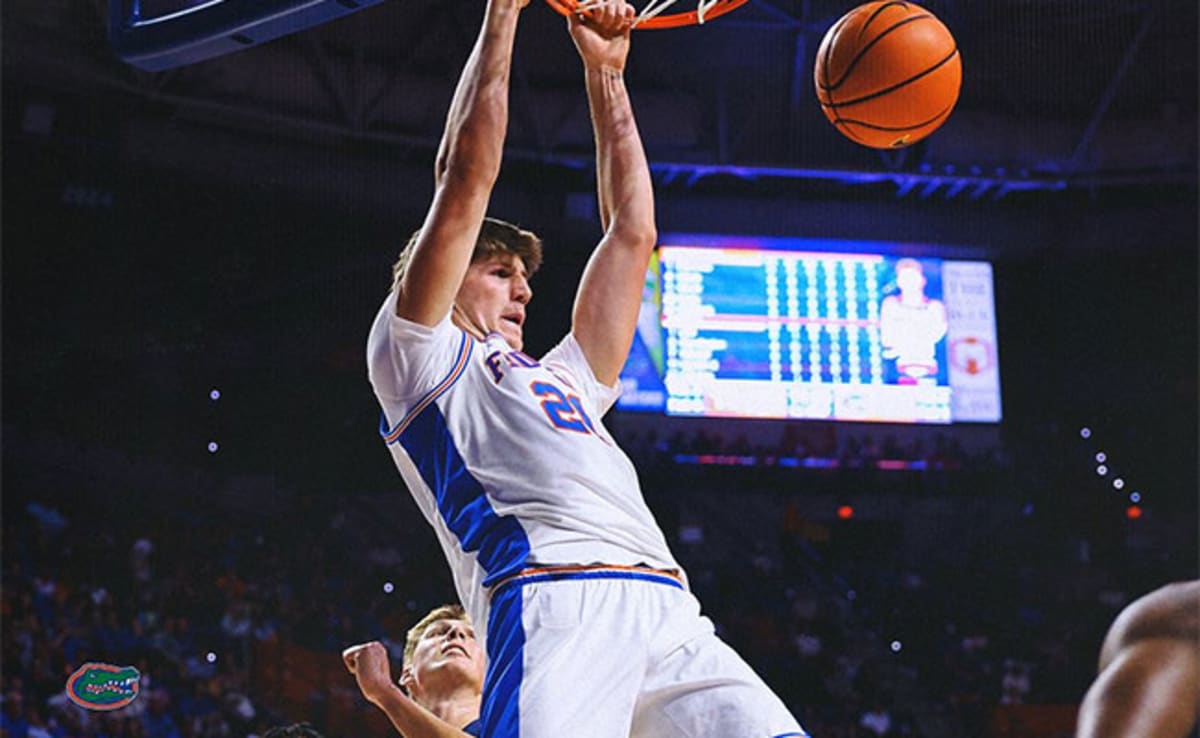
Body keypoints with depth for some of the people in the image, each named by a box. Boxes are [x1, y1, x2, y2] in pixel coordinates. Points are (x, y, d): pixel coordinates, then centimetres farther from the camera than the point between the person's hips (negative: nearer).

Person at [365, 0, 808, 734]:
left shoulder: (568, 379, 39)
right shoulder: (417, 355, 22)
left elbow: (632, 232, 40)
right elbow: (465, 180, 15)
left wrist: (606, 72, 43)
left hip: (669, 616, 6)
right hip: (553, 605, -6)